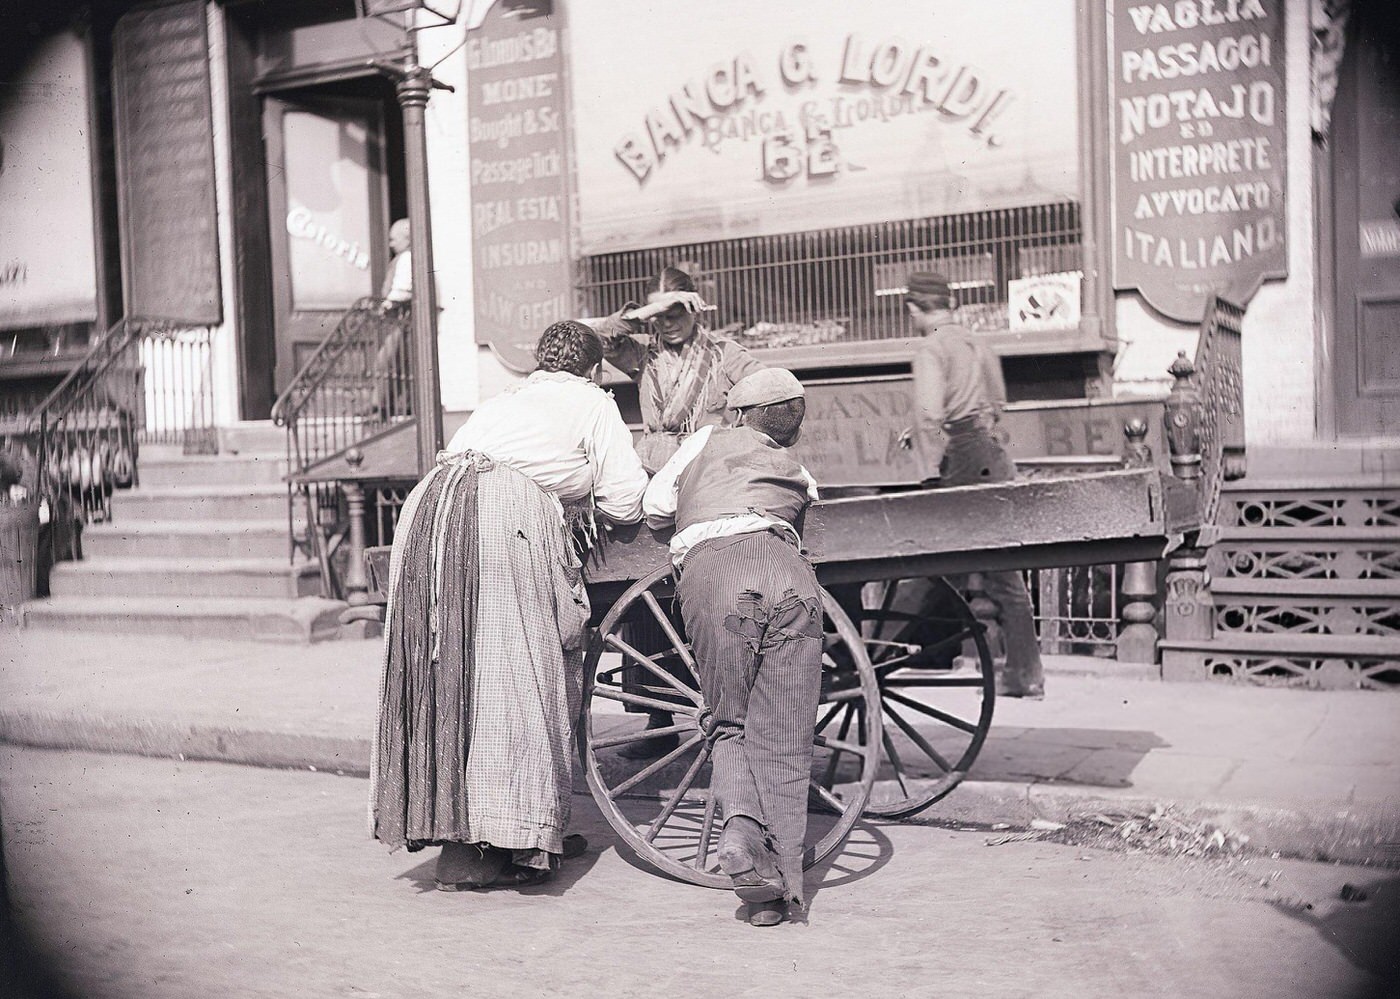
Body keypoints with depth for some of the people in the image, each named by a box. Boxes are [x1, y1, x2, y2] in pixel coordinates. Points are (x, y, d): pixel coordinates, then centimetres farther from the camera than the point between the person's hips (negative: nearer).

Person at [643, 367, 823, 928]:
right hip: (787, 571, 1)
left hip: (708, 570, -1)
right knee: (782, 738, 4)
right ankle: (782, 880, -2)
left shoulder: (708, 441, 28)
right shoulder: (800, 476, 35)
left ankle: (739, 821, -15)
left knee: (731, 725, 12)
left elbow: (654, 507, 26)